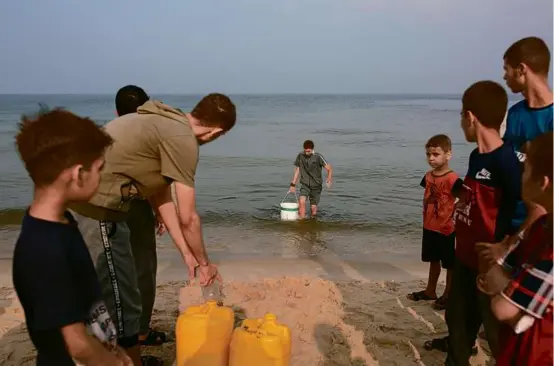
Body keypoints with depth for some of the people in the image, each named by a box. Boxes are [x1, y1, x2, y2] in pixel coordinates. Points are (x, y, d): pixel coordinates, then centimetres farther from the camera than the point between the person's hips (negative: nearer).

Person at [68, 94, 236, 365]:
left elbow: (161, 199, 13)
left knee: (111, 297, 23)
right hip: (97, 209, -11)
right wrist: (205, 263, 6)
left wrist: (187, 255, 14)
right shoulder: (182, 139, -16)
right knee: (121, 301, 4)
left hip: (85, 203, 11)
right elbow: (187, 218, -11)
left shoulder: (164, 124, 13)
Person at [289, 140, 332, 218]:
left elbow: (329, 169, -10)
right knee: (301, 201, -22)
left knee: (313, 207, 2)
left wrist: (329, 180, -24)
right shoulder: (300, 156, -3)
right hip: (305, 184, 2)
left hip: (316, 186, -1)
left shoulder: (318, 157, -13)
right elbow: (297, 170, 8)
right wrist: (293, 185, 7)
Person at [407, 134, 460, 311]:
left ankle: (448, 295, 24)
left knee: (449, 264, 10)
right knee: (433, 260, 21)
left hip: (446, 229, -7)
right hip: (429, 227, 7)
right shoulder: (428, 176, 4)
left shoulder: (452, 178, -20)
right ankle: (430, 291, 35)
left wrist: (454, 215, -24)